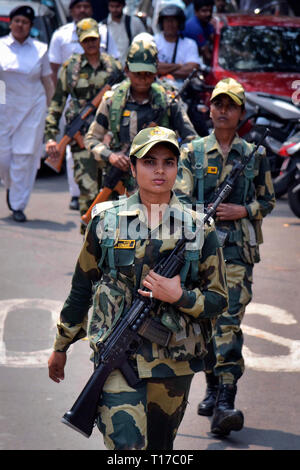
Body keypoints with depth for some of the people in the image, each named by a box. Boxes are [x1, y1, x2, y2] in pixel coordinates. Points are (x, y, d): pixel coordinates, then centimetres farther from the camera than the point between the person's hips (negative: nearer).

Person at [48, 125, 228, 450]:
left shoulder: (198, 228, 3)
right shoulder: (106, 221, 1)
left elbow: (218, 301, 6)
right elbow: (81, 289, 12)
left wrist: (179, 296, -13)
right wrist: (61, 347, 17)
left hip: (174, 363, 2)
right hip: (117, 360, -2)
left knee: (159, 448, 14)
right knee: (126, 446, -17)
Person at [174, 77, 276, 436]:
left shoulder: (254, 155, 7)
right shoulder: (192, 153, 6)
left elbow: (268, 201, 13)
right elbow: (181, 199, -1)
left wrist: (243, 211, -7)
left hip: (237, 249, -2)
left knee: (229, 321, -13)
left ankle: (225, 404, -20)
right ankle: (212, 389, 27)